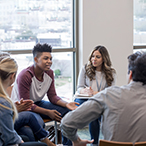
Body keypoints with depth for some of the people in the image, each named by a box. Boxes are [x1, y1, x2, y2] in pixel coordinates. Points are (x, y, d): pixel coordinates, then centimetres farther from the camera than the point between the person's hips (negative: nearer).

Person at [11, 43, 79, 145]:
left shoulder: (49, 73, -4)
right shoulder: (25, 76, -26)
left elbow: (53, 96, 0)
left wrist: (66, 104, -20)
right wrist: (48, 112, -29)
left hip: (38, 103, 7)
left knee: (68, 112, -7)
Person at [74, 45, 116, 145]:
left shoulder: (111, 73, 7)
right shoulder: (85, 69, 10)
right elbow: (79, 88, 6)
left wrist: (94, 93, -20)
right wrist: (86, 91, -20)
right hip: (84, 100, 1)